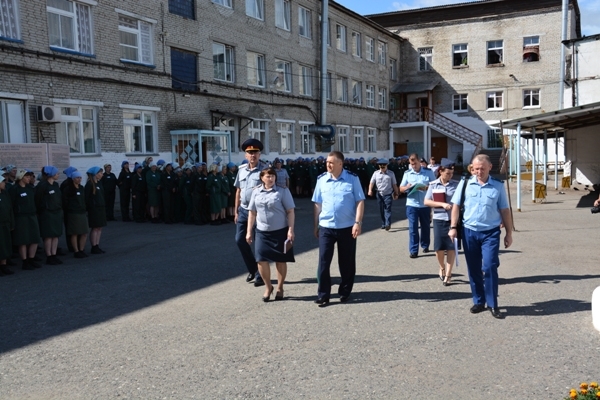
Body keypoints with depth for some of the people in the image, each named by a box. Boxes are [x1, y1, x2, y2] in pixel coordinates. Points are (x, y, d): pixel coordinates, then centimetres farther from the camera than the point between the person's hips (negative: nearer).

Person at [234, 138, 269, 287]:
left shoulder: (265, 169, -9)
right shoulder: (241, 169, 8)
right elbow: (238, 191, 13)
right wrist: (236, 211, 14)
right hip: (243, 210, 6)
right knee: (240, 239, 8)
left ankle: (260, 275, 15)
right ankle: (252, 269, 26)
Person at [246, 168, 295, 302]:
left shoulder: (283, 191, -4)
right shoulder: (256, 192, 6)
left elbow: (290, 212, -6)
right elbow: (252, 212, 10)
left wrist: (291, 230, -13)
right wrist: (249, 231, 7)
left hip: (280, 231, -3)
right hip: (262, 232, 3)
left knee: (280, 260, 7)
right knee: (261, 260, -2)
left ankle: (280, 288, 24)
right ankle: (268, 287, 18)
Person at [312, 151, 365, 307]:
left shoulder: (352, 178, -4)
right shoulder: (321, 179, 2)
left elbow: (360, 201, -5)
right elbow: (318, 204, 7)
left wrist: (358, 222, -13)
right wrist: (316, 226, 9)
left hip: (347, 227, -1)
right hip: (326, 227, 2)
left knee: (347, 262, 10)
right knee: (323, 261, 0)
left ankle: (345, 292, 26)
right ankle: (323, 295, 9)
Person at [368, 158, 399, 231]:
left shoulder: (391, 173, 3)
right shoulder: (376, 173, 5)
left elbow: (394, 184, 7)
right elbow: (372, 182, 1)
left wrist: (396, 193, 6)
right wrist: (370, 190, -16)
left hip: (388, 195, -2)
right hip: (380, 194, 3)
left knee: (388, 209, -11)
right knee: (381, 210, 8)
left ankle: (388, 224, -18)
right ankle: (383, 224, 17)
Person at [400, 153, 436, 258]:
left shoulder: (428, 172, 0)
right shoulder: (407, 173, 4)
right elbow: (401, 188, 6)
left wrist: (426, 188, -20)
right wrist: (406, 187, -17)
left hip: (425, 204, 0)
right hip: (412, 204, 0)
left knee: (425, 226, 14)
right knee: (413, 228, -2)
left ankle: (425, 246, 32)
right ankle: (413, 250, 2)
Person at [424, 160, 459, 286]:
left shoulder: (456, 184, 0)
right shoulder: (433, 185, 2)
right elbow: (426, 201, -2)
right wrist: (442, 204, -14)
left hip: (453, 219, -1)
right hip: (439, 219, 1)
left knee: (451, 247, 0)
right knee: (439, 247, 4)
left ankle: (448, 274, 9)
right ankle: (442, 267, 33)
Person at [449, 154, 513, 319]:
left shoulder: (498, 186, 3)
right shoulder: (465, 184, 3)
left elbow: (505, 211, 6)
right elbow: (456, 206, 4)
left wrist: (509, 233, 6)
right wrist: (453, 227, -4)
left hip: (490, 232, -1)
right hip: (469, 231, 1)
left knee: (490, 267, -9)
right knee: (473, 269, 9)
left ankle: (492, 304, 3)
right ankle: (478, 301, 22)